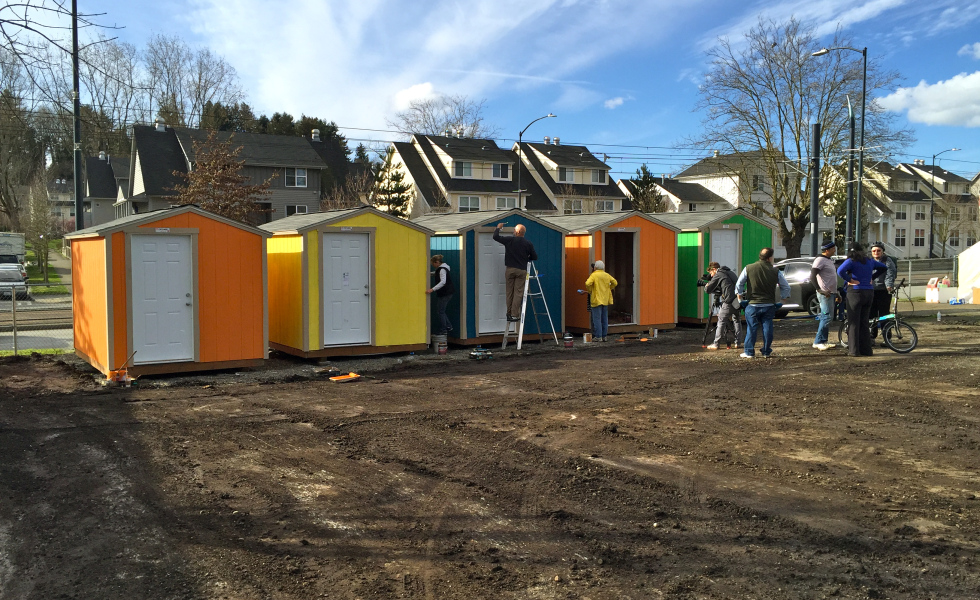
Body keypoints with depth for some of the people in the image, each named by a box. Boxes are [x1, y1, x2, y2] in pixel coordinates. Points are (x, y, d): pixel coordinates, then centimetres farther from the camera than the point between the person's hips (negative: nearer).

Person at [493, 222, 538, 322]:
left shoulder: (509, 240, -3)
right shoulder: (528, 244, 1)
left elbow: (495, 237, 1)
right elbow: (534, 257, 9)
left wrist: (498, 227, 18)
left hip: (510, 270, 0)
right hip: (522, 270, 0)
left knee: (509, 292, 9)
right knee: (518, 293, -1)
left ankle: (509, 314, 11)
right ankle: (514, 314, -7)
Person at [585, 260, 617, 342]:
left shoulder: (594, 275, -10)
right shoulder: (607, 275, 8)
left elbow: (587, 283, -22)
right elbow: (615, 283, 16)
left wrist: (590, 291, -5)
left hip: (597, 300, -6)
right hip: (605, 300, 6)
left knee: (597, 319, -2)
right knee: (604, 319, 11)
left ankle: (598, 336, -4)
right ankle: (604, 336, 15)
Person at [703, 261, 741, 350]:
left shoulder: (718, 275, -1)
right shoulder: (730, 272, 21)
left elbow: (708, 290, -3)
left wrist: (706, 286, 21)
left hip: (729, 301, -7)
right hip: (738, 300, 7)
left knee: (721, 321, -1)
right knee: (736, 320, 19)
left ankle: (716, 344, 0)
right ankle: (737, 342, 19)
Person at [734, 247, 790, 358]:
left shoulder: (748, 269, -4)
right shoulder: (775, 272, -2)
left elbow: (739, 284, 2)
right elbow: (785, 287, 7)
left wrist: (739, 295, 19)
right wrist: (784, 297, 24)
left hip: (753, 305, -1)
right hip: (769, 305, 1)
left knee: (751, 329, 5)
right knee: (767, 328, 8)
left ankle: (749, 352, 8)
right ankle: (766, 352, 13)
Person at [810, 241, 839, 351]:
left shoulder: (830, 260, 19)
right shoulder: (820, 260, -12)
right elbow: (812, 277, -20)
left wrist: (836, 292, 22)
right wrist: (820, 290, -24)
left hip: (831, 293, 10)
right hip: (825, 294, -10)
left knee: (825, 317, 10)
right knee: (828, 316, -13)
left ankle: (823, 341, 15)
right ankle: (818, 342, -10)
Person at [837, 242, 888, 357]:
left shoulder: (851, 261, -8)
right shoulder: (870, 261, 11)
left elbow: (840, 271, -26)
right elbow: (884, 267, 26)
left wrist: (849, 279, -13)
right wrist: (871, 276, 18)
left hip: (855, 292, -6)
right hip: (869, 292, 6)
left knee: (853, 323, -1)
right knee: (864, 322, 13)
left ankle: (854, 350, -2)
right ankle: (866, 350, 14)